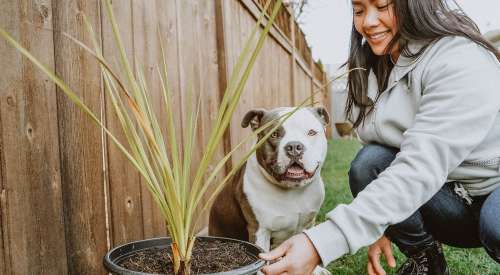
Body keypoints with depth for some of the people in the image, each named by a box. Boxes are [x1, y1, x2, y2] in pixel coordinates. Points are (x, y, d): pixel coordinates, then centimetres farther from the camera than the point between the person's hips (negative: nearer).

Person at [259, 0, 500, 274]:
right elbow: (380, 157, 1)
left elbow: (421, 168, -36)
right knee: (369, 163, -21)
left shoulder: (462, 61, -25)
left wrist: (322, 243, -43)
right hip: (443, 193, 6)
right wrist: (380, 224, -12)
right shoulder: (372, 68, -3)